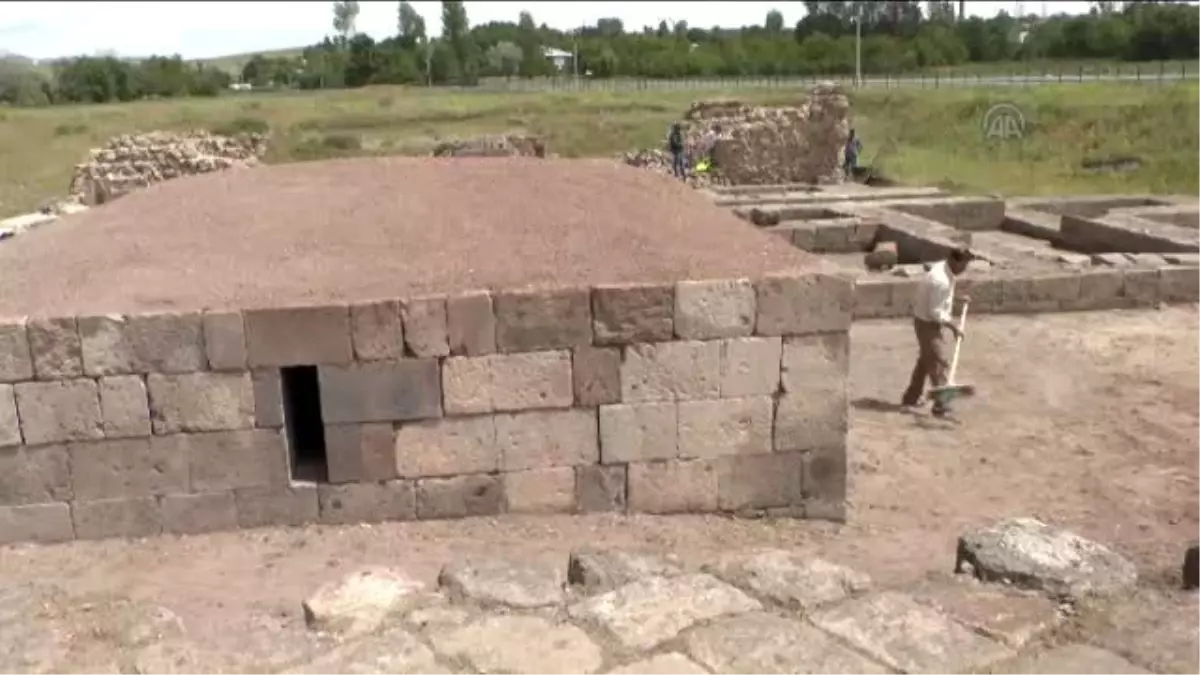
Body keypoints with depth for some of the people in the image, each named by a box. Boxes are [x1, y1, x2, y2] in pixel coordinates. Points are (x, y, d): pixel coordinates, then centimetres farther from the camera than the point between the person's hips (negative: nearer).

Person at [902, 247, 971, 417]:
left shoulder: (943, 269, 2)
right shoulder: (940, 280, -29)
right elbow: (935, 313, -25)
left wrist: (957, 299, 10)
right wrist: (953, 326, -19)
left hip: (931, 321, 10)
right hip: (928, 323, -10)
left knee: (925, 360, 20)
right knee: (938, 364, -6)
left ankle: (911, 398, 31)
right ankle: (940, 405, -2)